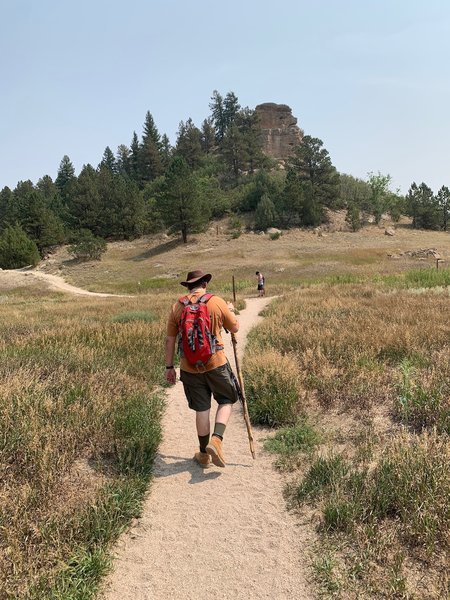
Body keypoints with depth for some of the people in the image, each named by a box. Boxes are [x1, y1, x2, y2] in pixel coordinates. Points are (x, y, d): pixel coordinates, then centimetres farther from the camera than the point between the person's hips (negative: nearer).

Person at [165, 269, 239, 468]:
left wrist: (169, 366, 11)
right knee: (226, 401, 18)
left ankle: (204, 454, 25)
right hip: (216, 363, -2)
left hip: (190, 367, 2)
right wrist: (230, 312, 24)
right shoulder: (217, 302, -7)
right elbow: (235, 328, 5)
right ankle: (216, 440, -3)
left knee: (201, 409, 14)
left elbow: (170, 340, 3)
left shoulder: (177, 306, 0)